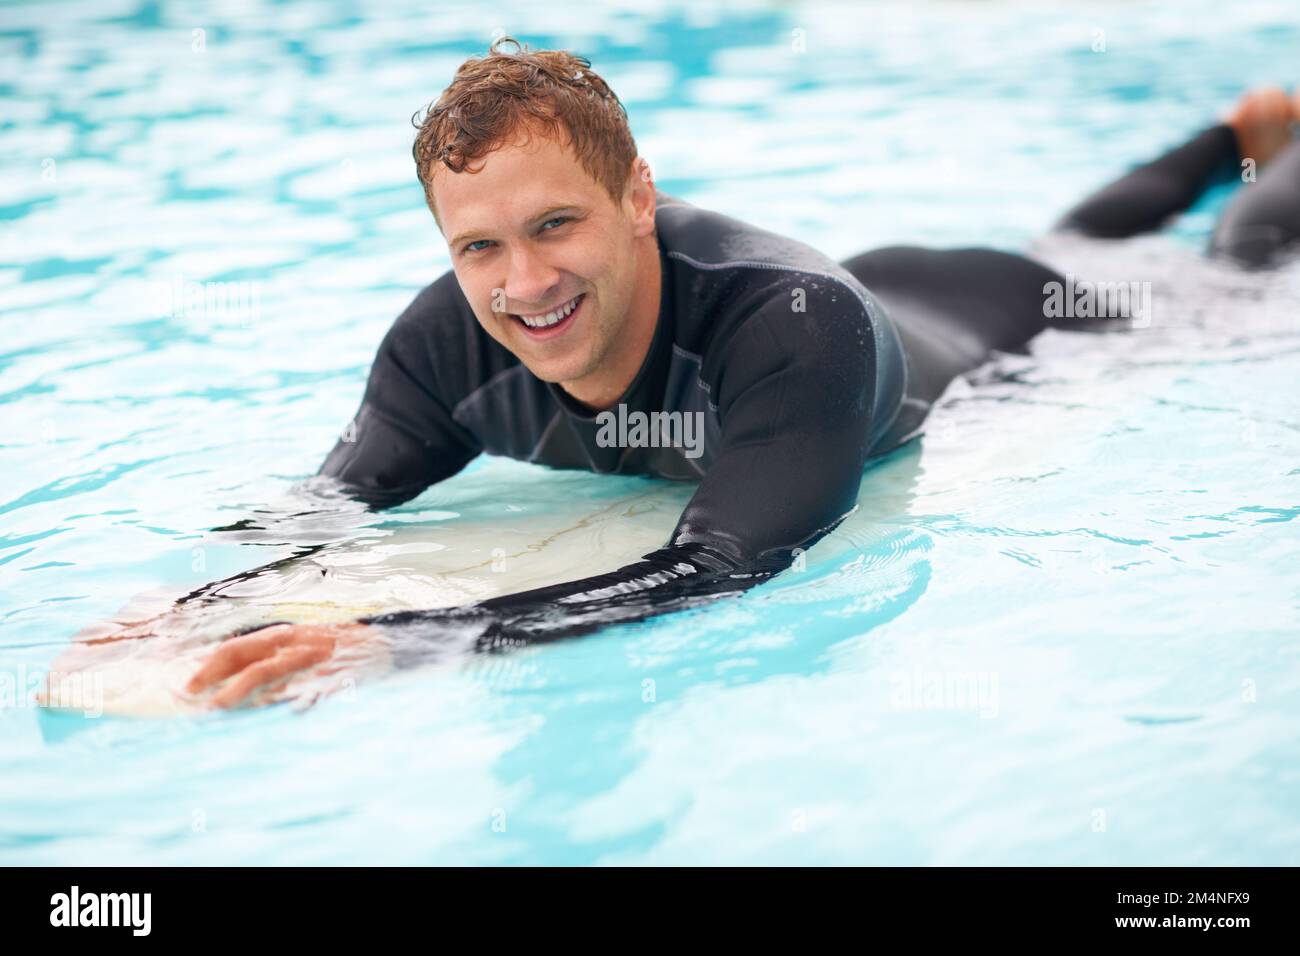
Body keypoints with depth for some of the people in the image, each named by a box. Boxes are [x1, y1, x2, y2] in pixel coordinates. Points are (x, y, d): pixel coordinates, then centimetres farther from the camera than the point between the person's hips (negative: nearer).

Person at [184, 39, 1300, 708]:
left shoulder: (798, 322, -52)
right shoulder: (446, 343, -36)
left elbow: (718, 569, -59)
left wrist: (405, 640, -67)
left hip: (994, 345, -4)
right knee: (1073, 241, 36)